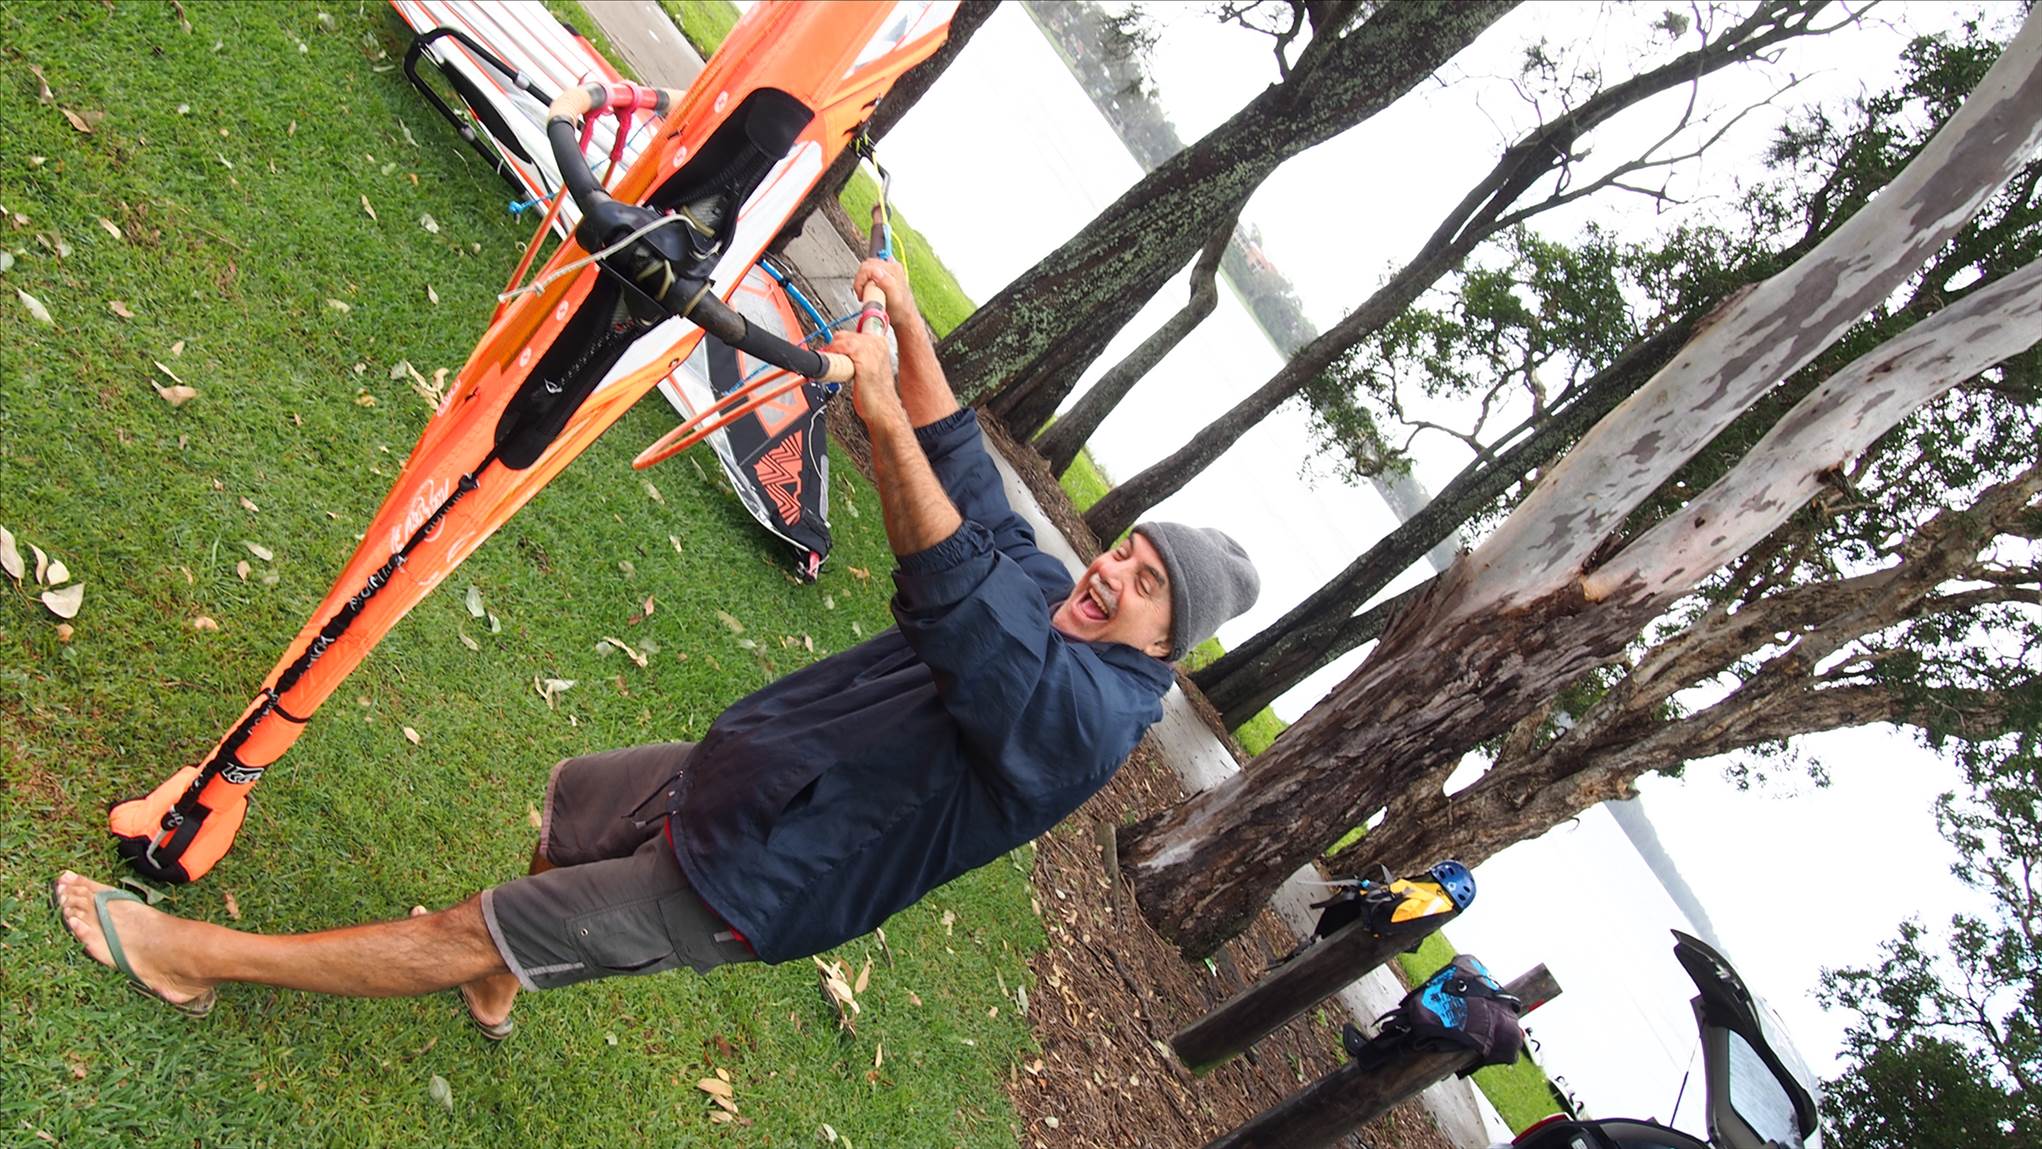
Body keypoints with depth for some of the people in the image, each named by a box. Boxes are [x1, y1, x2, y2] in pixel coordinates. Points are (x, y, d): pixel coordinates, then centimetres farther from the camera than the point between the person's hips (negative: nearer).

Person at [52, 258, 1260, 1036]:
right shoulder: (1050, 591, -3)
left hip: (733, 889, -8)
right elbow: (965, 474, -4)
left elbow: (964, 614, -43)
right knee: (566, 799, 29)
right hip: (723, 773, 8)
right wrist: (911, 328, -15)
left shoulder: (1089, 713, -28)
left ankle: (197, 955, 13)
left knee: (473, 932, -2)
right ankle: (498, 990, 51)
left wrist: (884, 416, -46)